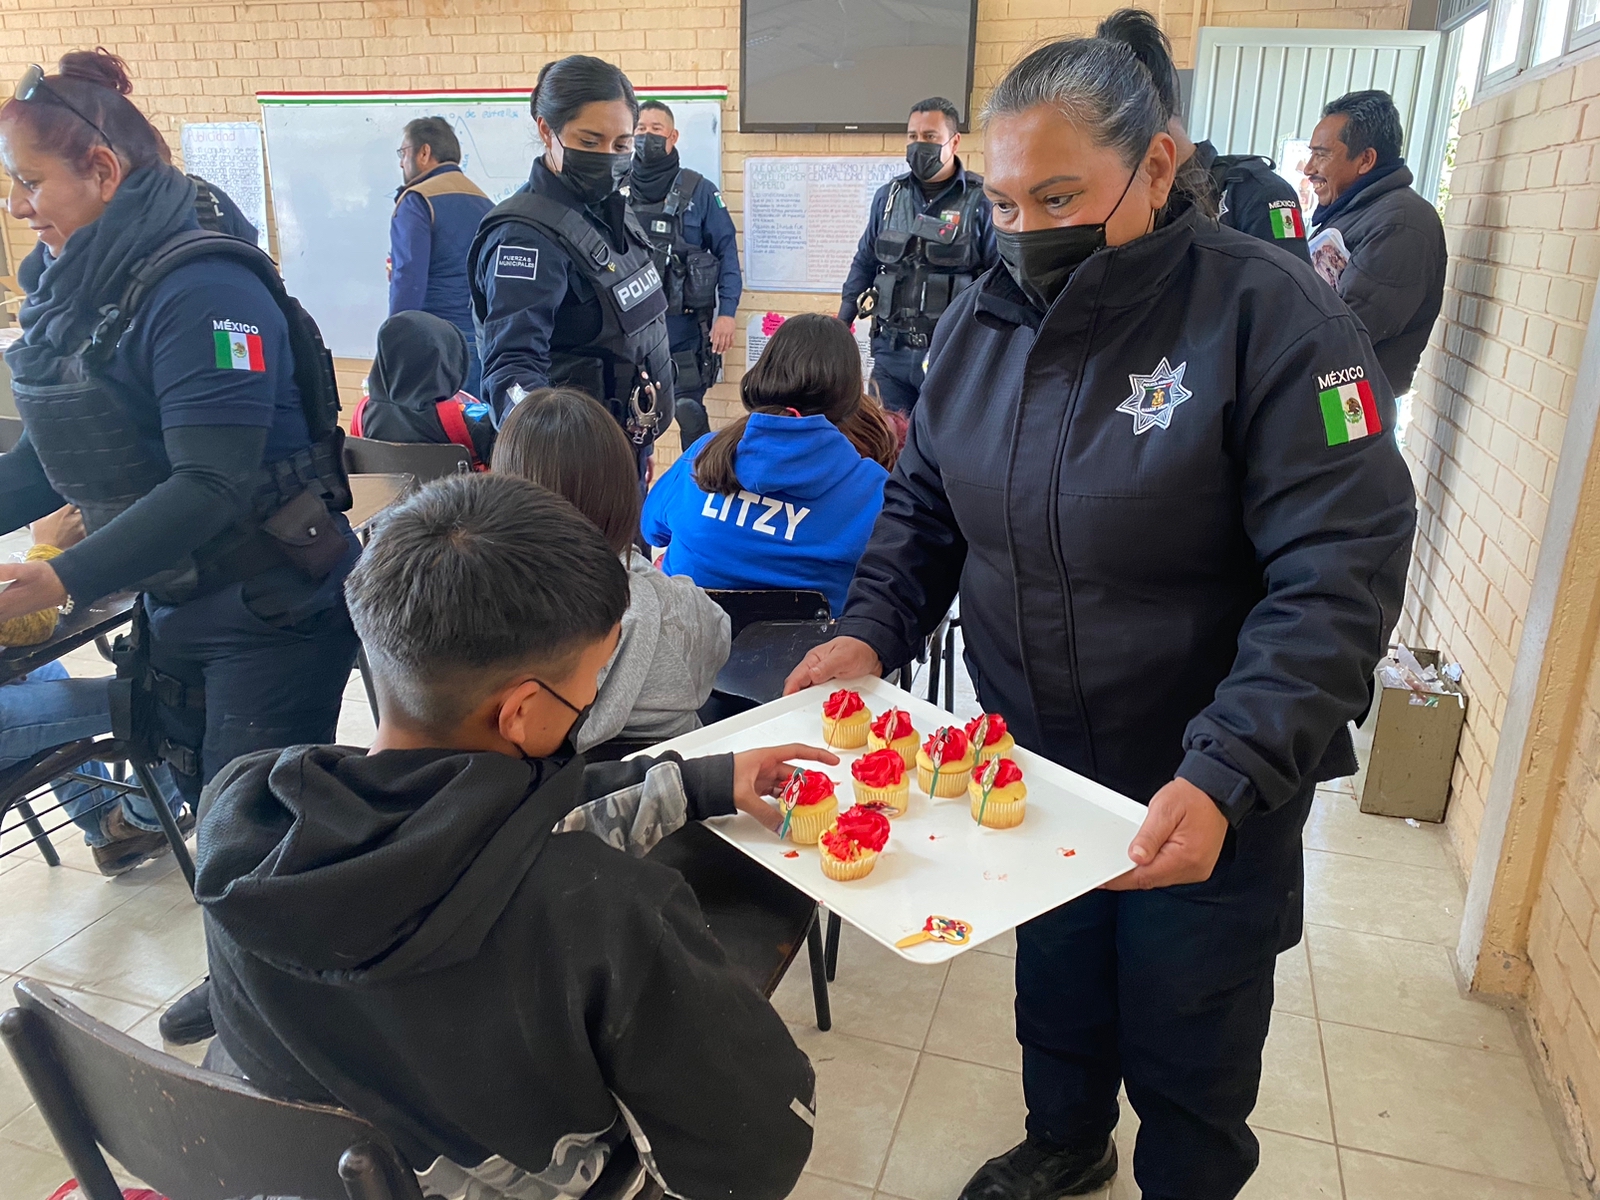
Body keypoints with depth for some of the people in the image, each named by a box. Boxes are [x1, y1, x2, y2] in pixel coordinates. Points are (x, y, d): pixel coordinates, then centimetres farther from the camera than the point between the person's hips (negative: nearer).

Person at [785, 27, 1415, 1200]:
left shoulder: (1270, 314, -19)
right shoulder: (981, 320, -1)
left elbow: (1338, 574, -24)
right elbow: (924, 503, 8)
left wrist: (1224, 777, -32)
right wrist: (872, 630, -9)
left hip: (1212, 795, -4)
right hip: (1031, 766, 5)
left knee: (1186, 1047, 16)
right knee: (1056, 985, 26)